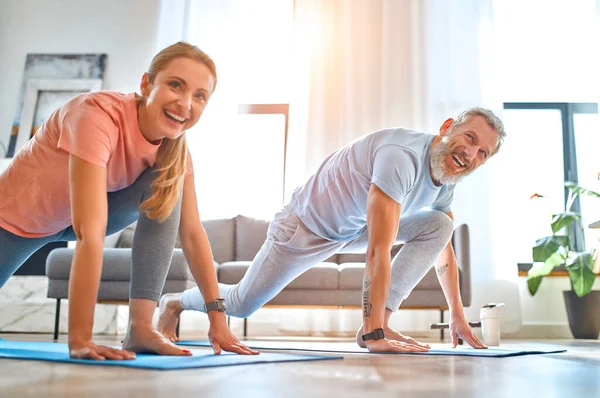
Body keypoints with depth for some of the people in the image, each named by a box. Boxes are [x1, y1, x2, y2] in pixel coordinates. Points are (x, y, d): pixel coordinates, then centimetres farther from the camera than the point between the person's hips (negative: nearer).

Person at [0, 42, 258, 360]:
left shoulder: (176, 149, -16)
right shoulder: (98, 113, -35)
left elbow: (192, 233, -14)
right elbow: (90, 233, -41)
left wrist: (217, 319, -18)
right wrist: (79, 339, -42)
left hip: (73, 219, 4)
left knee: (165, 186, -20)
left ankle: (140, 326, -19)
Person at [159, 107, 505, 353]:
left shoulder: (446, 177, -8)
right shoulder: (402, 155, -37)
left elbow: (444, 246, 2)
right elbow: (379, 252, -41)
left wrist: (458, 316, 2)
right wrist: (373, 336, -40)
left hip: (354, 229, 8)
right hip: (307, 224, -7)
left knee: (440, 226, -10)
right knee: (242, 305, 1)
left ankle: (380, 321, -12)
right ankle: (175, 304, 33)